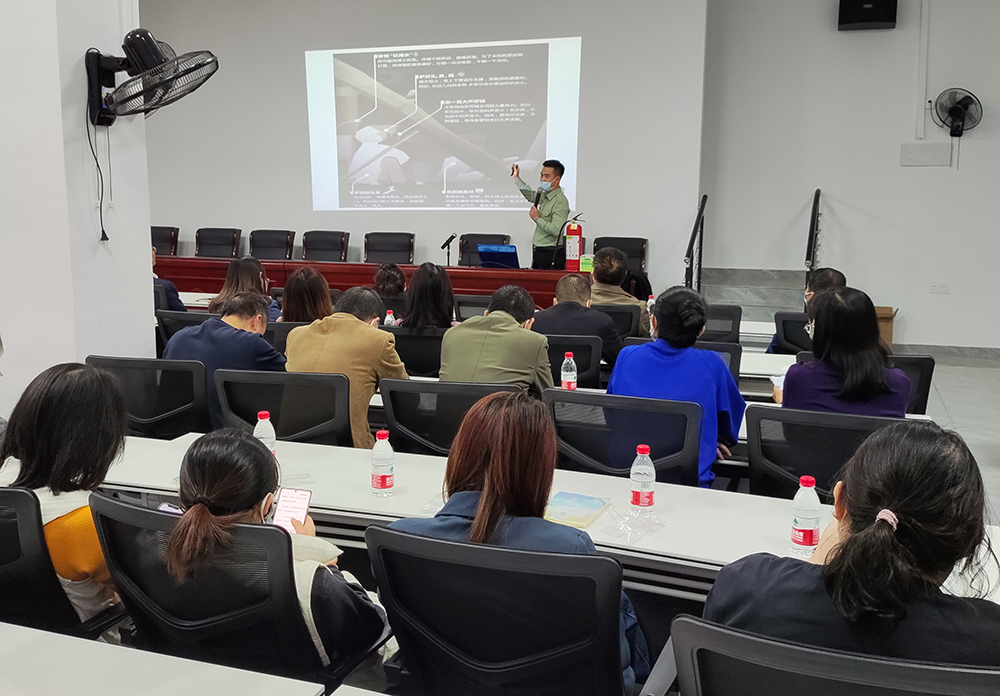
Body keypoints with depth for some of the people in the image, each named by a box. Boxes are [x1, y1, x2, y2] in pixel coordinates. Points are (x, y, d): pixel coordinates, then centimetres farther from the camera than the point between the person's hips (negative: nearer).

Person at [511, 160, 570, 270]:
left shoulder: (560, 202, -20)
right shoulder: (545, 195, 10)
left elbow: (555, 230, -31)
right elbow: (531, 195, 34)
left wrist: (537, 218, -18)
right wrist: (516, 178, 28)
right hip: (538, 252, 9)